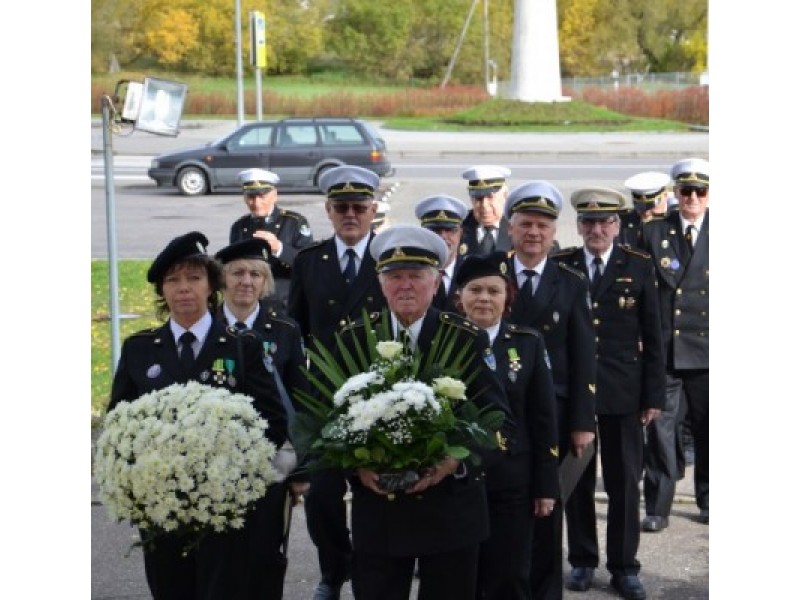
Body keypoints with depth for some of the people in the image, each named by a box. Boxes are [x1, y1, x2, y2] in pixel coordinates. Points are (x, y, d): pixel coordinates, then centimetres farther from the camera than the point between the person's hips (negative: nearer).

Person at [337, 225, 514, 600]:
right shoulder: (354, 339, 3)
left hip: (451, 509, -1)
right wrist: (358, 466, -13)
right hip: (377, 510, 1)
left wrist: (454, 462, -21)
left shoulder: (468, 339, -3)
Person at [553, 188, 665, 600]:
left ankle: (624, 566, 17)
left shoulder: (639, 266, 2)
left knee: (624, 482, 5)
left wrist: (654, 396, -2)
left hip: (623, 393, -1)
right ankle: (582, 561, 23)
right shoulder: (559, 266, 4)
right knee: (576, 480, 9)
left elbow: (652, 335, 2)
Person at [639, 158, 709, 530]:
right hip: (662, 348, -1)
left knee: (706, 428, 11)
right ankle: (657, 508, 5)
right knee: (660, 426, -2)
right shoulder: (653, 233, 4)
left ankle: (707, 501, 28)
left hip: (705, 349, 1)